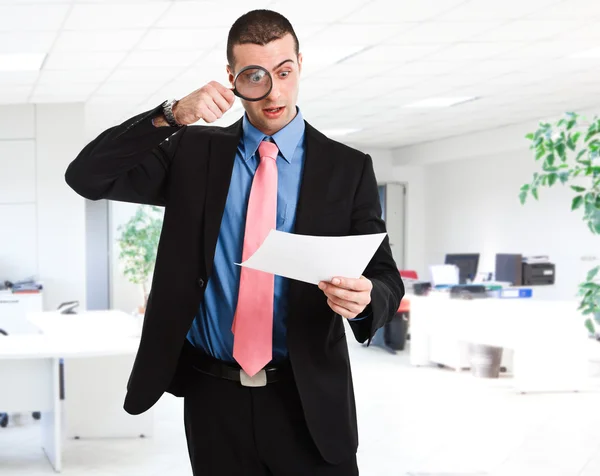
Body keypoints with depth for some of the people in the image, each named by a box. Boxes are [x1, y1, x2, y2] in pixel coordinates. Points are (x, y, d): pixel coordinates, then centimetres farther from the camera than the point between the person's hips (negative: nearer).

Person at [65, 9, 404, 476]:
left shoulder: (348, 168, 0)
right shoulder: (195, 152, 4)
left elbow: (386, 279, -1)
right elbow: (86, 176, -5)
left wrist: (365, 299, -25)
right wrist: (172, 116, -17)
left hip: (307, 400, -1)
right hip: (213, 398, 1)